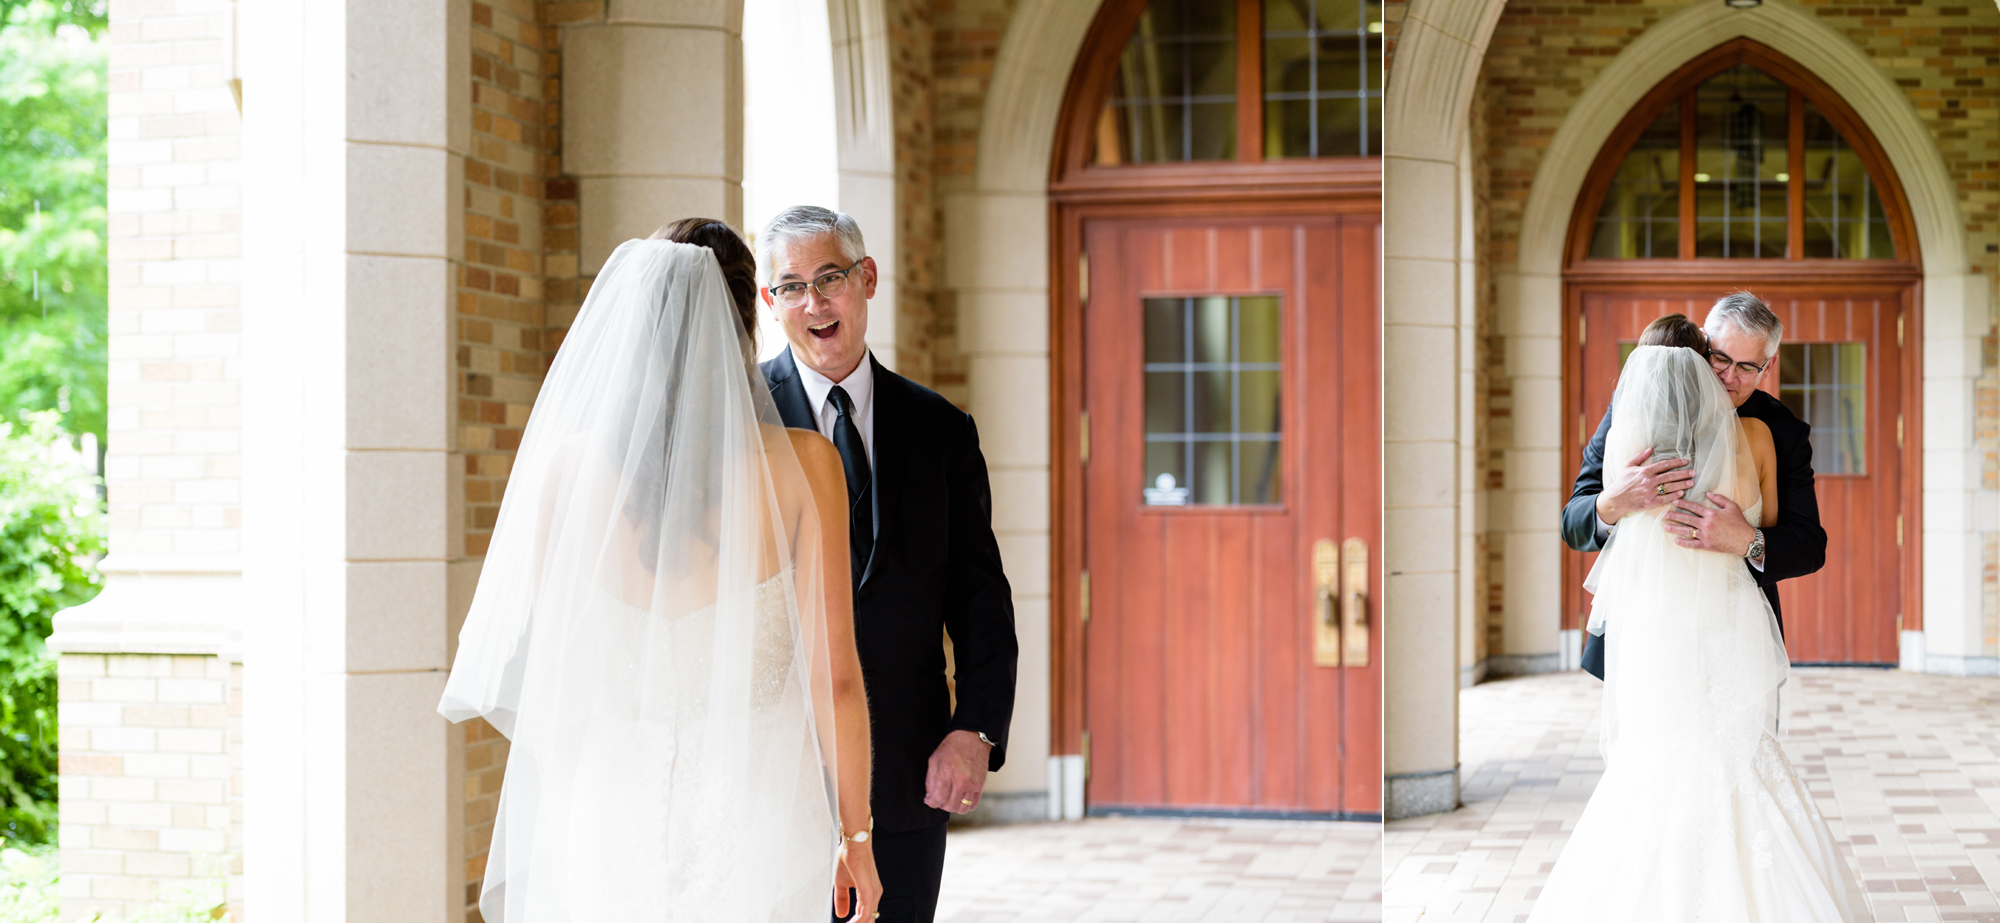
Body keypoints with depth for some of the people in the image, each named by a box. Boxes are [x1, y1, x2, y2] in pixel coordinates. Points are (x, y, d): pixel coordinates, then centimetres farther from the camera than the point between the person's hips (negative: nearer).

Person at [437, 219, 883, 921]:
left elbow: (548, 666, 3)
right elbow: (835, 676, -6)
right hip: (757, 815, -1)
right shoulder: (803, 464, -7)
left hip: (615, 819, 2)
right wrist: (856, 836, 6)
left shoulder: (570, 465, -3)